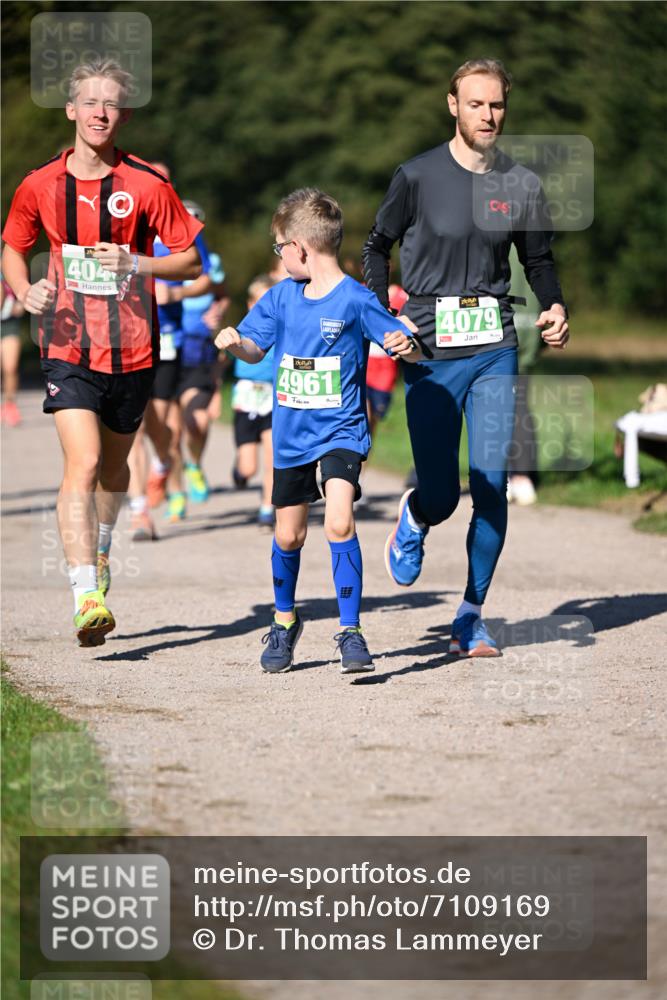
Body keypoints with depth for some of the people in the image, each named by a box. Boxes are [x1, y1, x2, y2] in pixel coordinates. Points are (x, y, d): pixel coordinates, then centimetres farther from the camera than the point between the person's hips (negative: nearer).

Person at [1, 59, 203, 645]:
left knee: (113, 467, 17)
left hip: (132, 349, 1)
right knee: (83, 464, -18)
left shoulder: (147, 185, -4)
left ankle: (100, 549, 48)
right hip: (68, 348, -1)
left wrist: (136, 264, -17)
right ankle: (87, 596, -23)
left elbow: (191, 261, 1)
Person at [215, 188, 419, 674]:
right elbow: (255, 350, 13)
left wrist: (405, 345, -35)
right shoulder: (281, 298, 4)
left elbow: (407, 348, -12)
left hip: (340, 432, -6)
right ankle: (285, 621, 37)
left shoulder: (355, 300, -13)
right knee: (288, 535, 14)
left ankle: (351, 633, -16)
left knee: (339, 522, -23)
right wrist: (235, 341, -9)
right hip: (291, 434, 6)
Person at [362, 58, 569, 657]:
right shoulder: (418, 177, -3)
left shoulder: (522, 185, 5)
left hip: (495, 352, 2)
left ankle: (471, 618, 8)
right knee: (441, 496, -3)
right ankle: (413, 522, 36)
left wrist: (555, 305, -2)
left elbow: (539, 259, 18)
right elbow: (379, 246, 9)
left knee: (491, 488, -4)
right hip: (431, 354, -2)